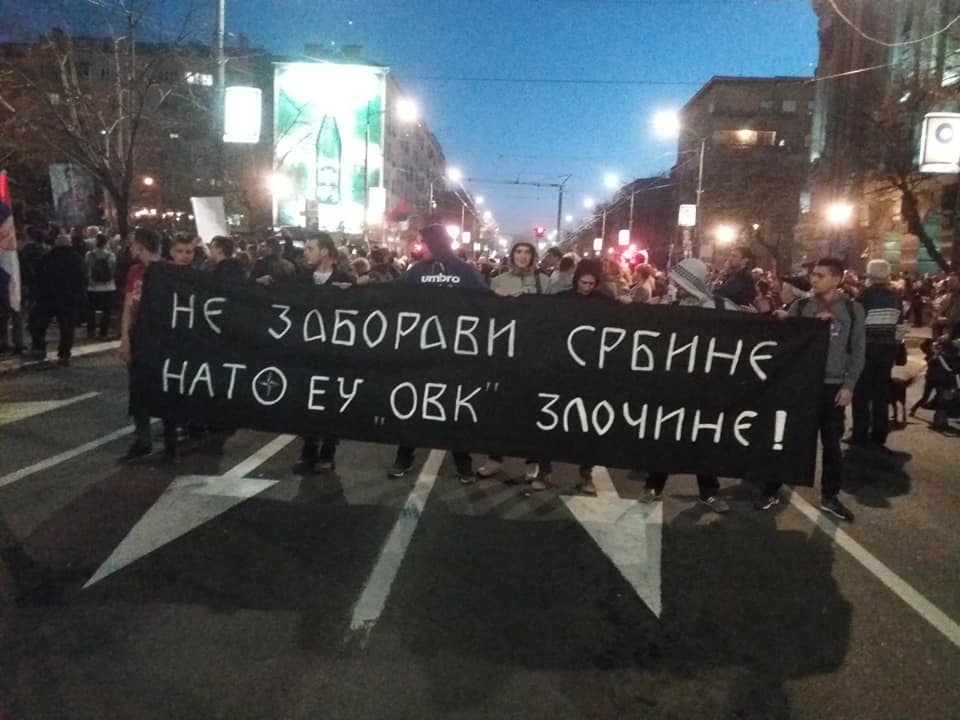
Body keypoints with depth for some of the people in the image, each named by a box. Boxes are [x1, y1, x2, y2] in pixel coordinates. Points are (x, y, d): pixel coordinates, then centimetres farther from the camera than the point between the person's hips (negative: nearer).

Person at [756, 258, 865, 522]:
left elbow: (858, 350, 2)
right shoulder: (800, 306, 2)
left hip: (833, 385, 0)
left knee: (831, 442, 10)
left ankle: (829, 497, 24)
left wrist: (849, 384, -4)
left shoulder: (852, 309, 2)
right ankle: (771, 491, 16)